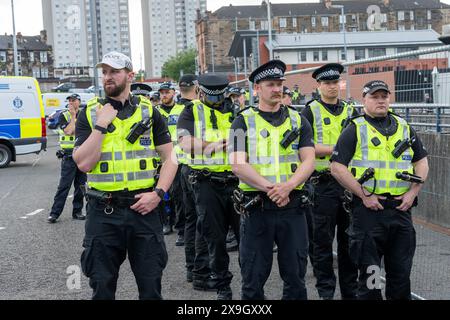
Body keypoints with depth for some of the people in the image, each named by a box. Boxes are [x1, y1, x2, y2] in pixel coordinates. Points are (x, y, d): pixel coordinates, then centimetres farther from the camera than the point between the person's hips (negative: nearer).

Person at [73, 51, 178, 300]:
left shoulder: (149, 111, 5)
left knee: (151, 284, 7)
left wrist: (158, 193, -8)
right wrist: (101, 125, -12)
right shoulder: (89, 114, 2)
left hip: (143, 208, 1)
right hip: (103, 212, 0)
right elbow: (83, 163, -8)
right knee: (102, 285, 9)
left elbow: (170, 158, 4)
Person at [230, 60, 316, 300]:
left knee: (295, 275, 9)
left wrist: (287, 186, -16)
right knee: (254, 276, 5)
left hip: (292, 206, 2)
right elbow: (238, 165, -8)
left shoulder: (298, 121, 11)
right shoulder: (244, 122, 3)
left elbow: (308, 161, 2)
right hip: (256, 207, -2)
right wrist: (270, 188, -19)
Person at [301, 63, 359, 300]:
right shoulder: (310, 111, 0)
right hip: (323, 183, -4)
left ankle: (350, 290, 22)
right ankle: (325, 291, 14)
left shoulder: (351, 111, 13)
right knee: (322, 240, 2)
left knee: (349, 238, 11)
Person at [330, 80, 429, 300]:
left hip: (401, 207, 4)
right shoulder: (355, 129, 0)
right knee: (369, 269, 3)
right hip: (369, 208, -4)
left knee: (401, 269, 11)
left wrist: (413, 192, 2)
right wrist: (363, 195, -12)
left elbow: (421, 162, 17)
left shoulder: (404, 128, 13)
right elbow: (337, 167, -7)